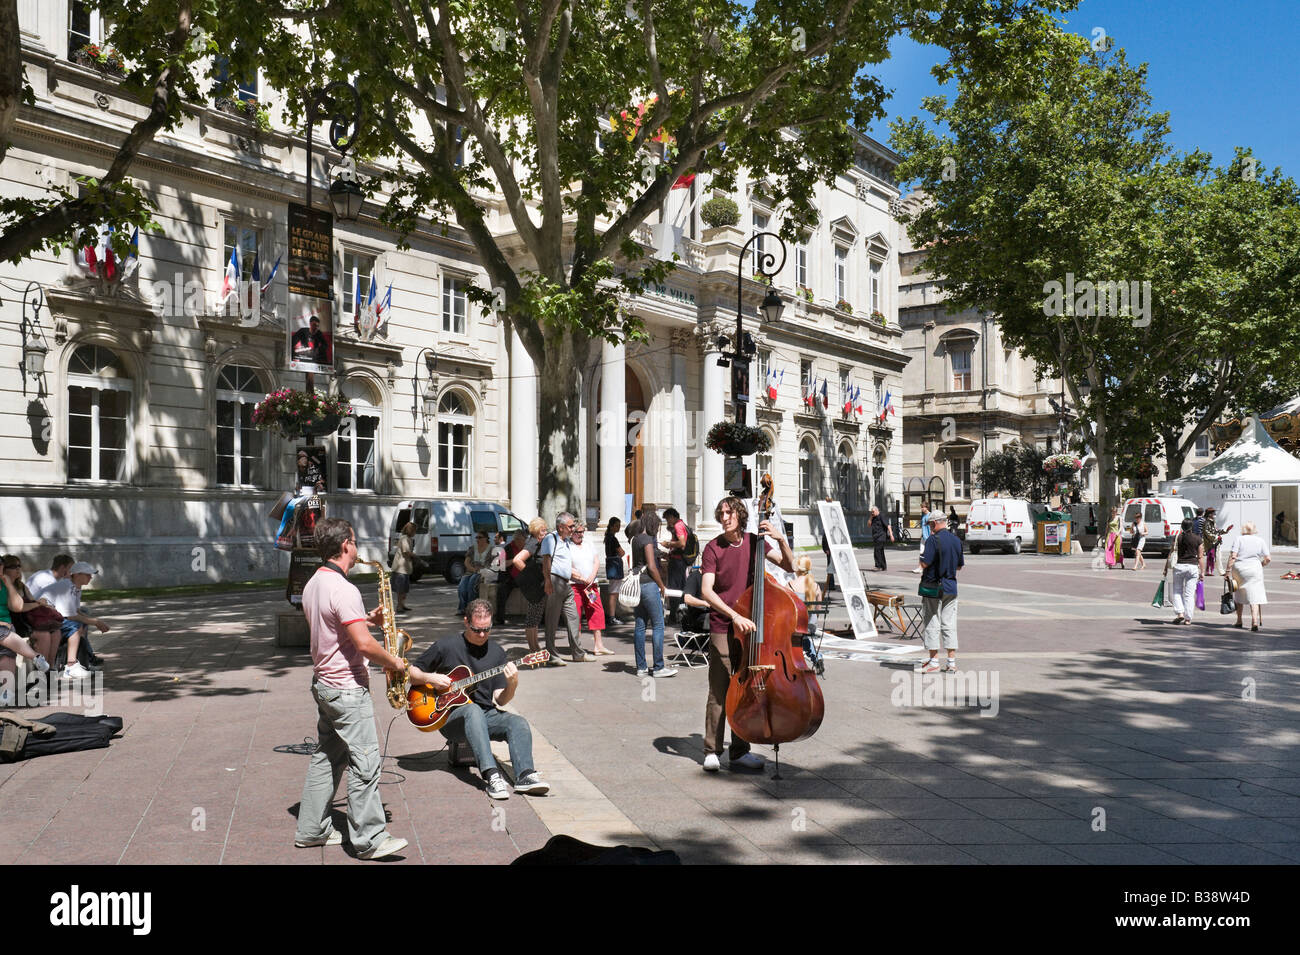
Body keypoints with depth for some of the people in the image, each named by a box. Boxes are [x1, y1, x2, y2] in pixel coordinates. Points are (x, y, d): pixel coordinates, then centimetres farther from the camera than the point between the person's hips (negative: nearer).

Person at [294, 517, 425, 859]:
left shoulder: (313, 584, 9)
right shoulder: (343, 589, -22)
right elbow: (364, 645, -27)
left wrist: (367, 619, 12)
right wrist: (403, 667, -17)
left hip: (323, 682, 10)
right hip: (347, 688, -10)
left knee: (327, 757, 17)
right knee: (364, 762, -4)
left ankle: (311, 830, 25)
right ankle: (369, 840, 2)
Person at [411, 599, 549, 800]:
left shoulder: (496, 652, 9)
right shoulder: (446, 646, 0)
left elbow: (500, 700, 6)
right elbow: (411, 673, 8)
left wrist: (512, 685, -15)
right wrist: (431, 678, -12)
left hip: (486, 715, 4)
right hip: (452, 716, -3)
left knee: (518, 723, -26)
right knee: (473, 710, -38)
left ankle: (524, 776, -42)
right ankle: (491, 775, -49)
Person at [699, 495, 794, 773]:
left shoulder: (755, 542, 5)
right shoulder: (713, 548, -7)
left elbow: (789, 567, 6)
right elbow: (706, 590, -17)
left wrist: (781, 539, -10)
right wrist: (734, 615, -28)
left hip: (749, 626, 4)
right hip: (722, 628, -4)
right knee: (719, 692, -2)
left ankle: (740, 751, 20)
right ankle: (712, 751, 9)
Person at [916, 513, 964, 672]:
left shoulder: (934, 539, -15)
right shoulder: (956, 540, 7)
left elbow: (925, 564, -18)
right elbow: (960, 566, 14)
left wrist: (922, 554, 2)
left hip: (933, 586, -6)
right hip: (951, 587, 6)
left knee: (932, 624, 1)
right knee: (949, 624, 10)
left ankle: (934, 662, 4)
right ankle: (951, 661, 12)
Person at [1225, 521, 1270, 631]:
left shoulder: (1239, 539, -1)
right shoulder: (1261, 541, 4)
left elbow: (1232, 556, -10)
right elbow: (1268, 559, 1)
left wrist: (1228, 570, -9)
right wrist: (1261, 565, 19)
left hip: (1239, 569, 0)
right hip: (1254, 569, 0)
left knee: (1238, 594, 14)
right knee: (1255, 595, 1)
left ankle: (1239, 620, 21)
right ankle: (1255, 620, -14)